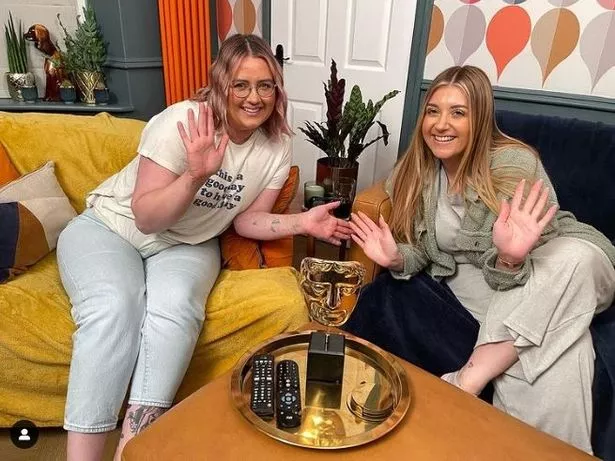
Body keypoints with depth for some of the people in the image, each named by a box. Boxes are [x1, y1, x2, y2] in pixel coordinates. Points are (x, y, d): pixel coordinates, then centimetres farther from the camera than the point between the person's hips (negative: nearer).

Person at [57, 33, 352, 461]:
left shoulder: (277, 145, -8)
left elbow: (245, 219, -3)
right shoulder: (181, 123, -22)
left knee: (175, 307, -30)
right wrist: (196, 175, -39)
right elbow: (146, 218, -23)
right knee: (114, 309, -31)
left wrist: (302, 222, -19)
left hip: (187, 244, 3)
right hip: (110, 227, -2)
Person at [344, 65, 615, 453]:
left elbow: (505, 278, -21)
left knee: (577, 257, -35)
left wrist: (508, 257, -44)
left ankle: (464, 384, -31)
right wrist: (397, 259, -24)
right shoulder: (418, 168, -6)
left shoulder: (514, 165, -20)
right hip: (458, 290, 2)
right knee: (384, 301, -24)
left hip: (533, 283, -2)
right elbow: (422, 252, -2)